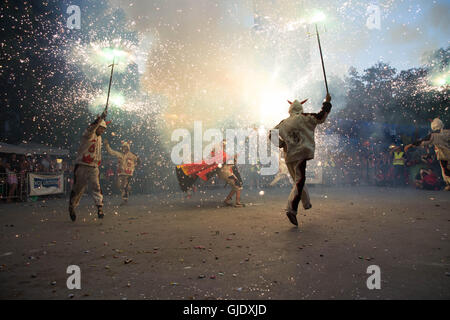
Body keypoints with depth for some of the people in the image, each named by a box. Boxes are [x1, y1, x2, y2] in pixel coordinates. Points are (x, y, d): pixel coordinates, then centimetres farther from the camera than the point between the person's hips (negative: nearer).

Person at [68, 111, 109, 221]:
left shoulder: (99, 138, 16)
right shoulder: (88, 135, -7)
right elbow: (91, 128, -30)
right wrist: (101, 118, -39)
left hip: (93, 168, 5)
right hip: (82, 167, -5)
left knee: (96, 187, -11)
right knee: (77, 189, 7)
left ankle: (100, 208, -17)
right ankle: (71, 207, 27)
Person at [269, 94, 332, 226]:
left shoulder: (284, 123, 12)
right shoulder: (304, 118, 1)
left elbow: (271, 134, 6)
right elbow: (321, 117, 4)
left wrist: (282, 144, 14)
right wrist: (327, 102, 16)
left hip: (289, 156, 5)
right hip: (300, 153, -5)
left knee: (297, 181, 19)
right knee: (299, 181, -9)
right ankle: (291, 209, -21)